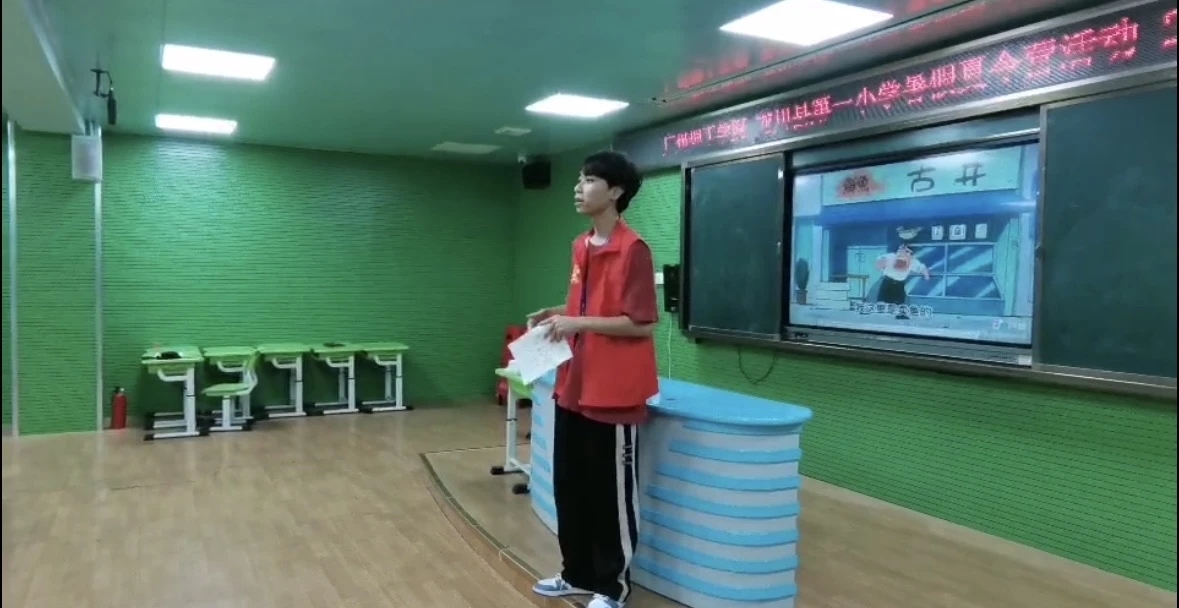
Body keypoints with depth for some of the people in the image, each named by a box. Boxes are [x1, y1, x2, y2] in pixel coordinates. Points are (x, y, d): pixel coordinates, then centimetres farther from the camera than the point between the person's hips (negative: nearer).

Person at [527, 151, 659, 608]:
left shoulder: (633, 249, -15)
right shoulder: (581, 246, 11)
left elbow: (642, 324, -18)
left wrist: (577, 323, -19)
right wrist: (560, 314, 5)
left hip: (614, 393, -9)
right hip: (573, 387, 9)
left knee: (612, 494, 6)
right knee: (569, 485, 17)